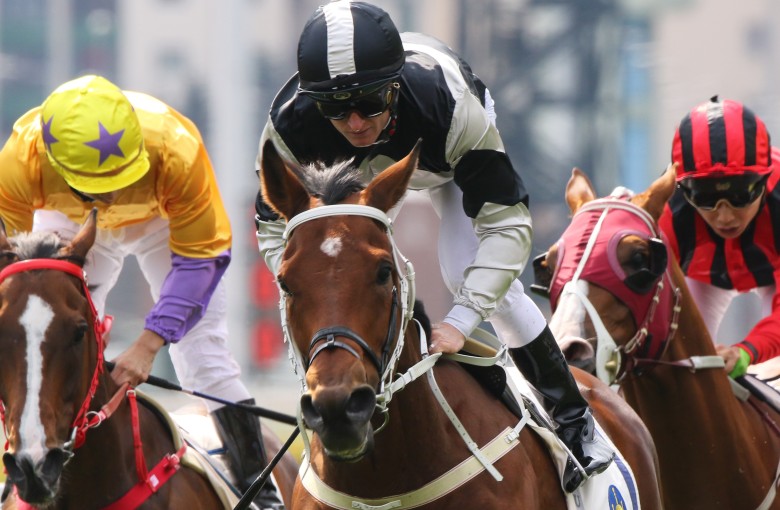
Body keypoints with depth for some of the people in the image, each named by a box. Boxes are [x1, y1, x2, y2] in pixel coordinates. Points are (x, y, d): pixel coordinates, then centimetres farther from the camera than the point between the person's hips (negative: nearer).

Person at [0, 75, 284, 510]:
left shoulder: (177, 149, -43)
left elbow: (199, 260, -30)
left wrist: (149, 344, -38)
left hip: (164, 221, -1)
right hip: (70, 225, 1)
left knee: (205, 354, -7)